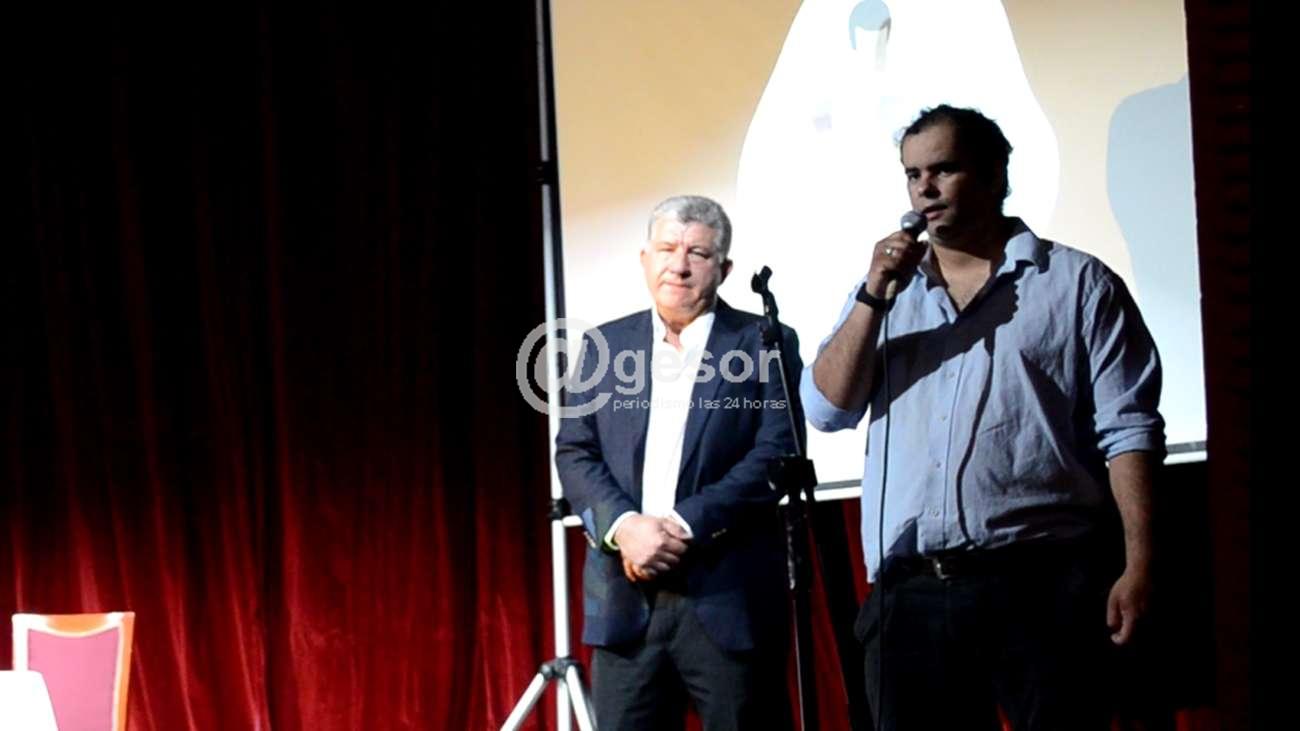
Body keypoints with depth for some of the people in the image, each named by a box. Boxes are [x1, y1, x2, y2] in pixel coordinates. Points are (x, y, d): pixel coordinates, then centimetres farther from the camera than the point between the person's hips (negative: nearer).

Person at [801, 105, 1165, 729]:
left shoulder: (1078, 282, 6)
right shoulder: (886, 291, 18)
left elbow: (1127, 431, 0)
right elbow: (826, 408, 6)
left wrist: (1138, 566, -9)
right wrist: (874, 296, -5)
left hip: (1043, 585, -3)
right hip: (909, 595, 4)